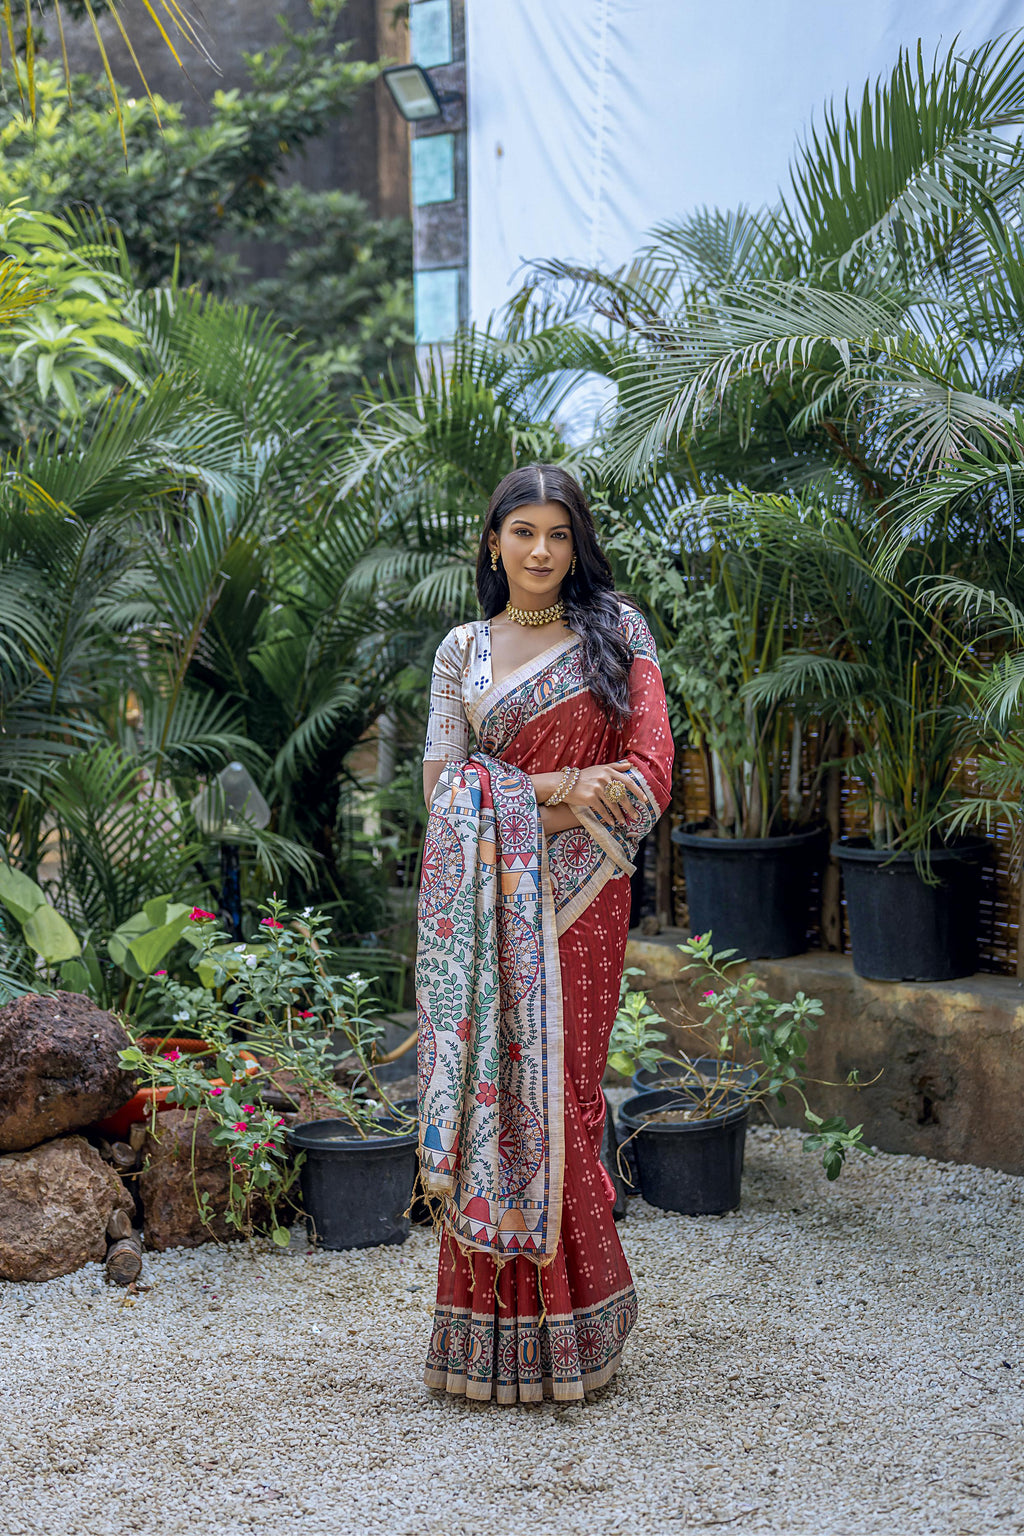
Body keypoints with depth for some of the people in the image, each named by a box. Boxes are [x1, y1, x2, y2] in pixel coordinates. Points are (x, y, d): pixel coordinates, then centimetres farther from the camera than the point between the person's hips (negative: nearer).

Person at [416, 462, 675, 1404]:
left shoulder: (618, 632, 6)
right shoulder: (462, 649, 11)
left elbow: (648, 776, -4)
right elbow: (442, 786, 2)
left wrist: (514, 819, -11)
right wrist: (554, 786, -12)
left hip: (575, 899, -1)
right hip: (481, 905, 2)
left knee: (558, 1093, -1)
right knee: (486, 1091, -2)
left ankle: (567, 1326, 11)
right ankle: (492, 1330, 6)